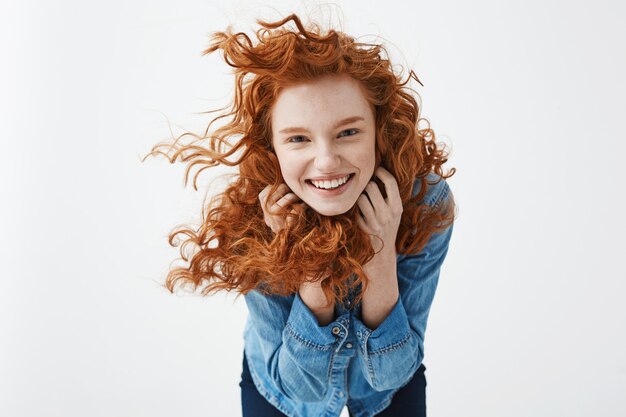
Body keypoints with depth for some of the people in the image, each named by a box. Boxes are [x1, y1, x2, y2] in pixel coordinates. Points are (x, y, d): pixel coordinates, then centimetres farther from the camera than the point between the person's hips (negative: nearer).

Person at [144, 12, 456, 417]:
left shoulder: (428, 204, -30)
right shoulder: (246, 222, -30)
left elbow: (391, 372, -25)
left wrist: (381, 260, -40)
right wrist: (310, 268, -40)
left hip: (392, 380, 1)